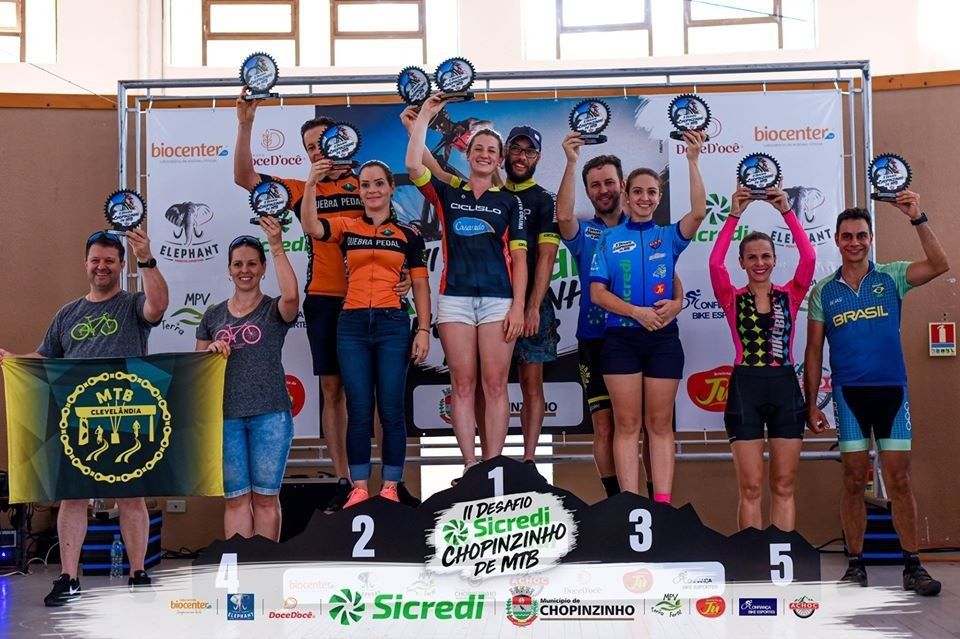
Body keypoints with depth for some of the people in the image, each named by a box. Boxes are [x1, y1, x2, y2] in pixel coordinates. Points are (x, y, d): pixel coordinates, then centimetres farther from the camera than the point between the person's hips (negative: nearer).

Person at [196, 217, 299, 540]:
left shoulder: (274, 310, 4)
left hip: (270, 413, -2)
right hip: (225, 415, 3)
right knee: (235, 498, 3)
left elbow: (291, 296, -20)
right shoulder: (213, 316, 14)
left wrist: (277, 247, -19)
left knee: (265, 497, 2)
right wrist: (210, 350, -4)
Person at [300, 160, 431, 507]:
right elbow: (311, 227, -12)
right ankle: (359, 488, 11)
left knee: (391, 409, 1)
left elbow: (420, 285, 6)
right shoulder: (347, 228, 8)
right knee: (358, 410, 3)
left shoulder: (408, 234, 7)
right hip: (353, 324, 1)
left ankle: (390, 488, 10)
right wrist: (310, 186, -25)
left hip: (392, 324, -1)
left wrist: (424, 329, -1)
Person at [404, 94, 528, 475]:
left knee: (495, 385, -3)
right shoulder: (448, 193, 13)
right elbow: (413, 165, -4)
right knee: (462, 385, 1)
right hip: (455, 297, 1)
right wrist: (425, 115, -1)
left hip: (498, 299, -1)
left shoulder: (509, 201, 12)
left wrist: (518, 306, -4)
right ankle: (469, 465, 6)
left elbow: (518, 257, 6)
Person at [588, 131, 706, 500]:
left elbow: (698, 212, -10)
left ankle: (663, 504, 4)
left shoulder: (669, 237, 9)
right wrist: (637, 312, -13)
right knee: (627, 424, 0)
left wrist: (693, 161, -16)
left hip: (663, 337, 1)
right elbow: (597, 292, -1)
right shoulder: (608, 239, 7)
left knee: (660, 424, 3)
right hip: (621, 338, -1)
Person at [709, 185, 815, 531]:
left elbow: (809, 257, -7)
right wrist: (734, 215, -15)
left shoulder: (790, 295, 9)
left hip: (785, 387, 2)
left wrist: (786, 211, -12)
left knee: (784, 486, 6)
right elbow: (715, 263, -12)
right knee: (751, 487, 0)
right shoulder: (733, 298, 5)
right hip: (746, 387, -2)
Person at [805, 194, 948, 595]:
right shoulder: (824, 291, 7)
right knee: (854, 480, 2)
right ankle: (855, 565, 10)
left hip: (892, 389, 0)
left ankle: (912, 566, 6)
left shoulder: (891, 277, 5)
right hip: (849, 393, 0)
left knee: (899, 480, 0)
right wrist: (811, 405, 4)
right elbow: (814, 352, 8)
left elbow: (939, 265, -12)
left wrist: (918, 219, -21)